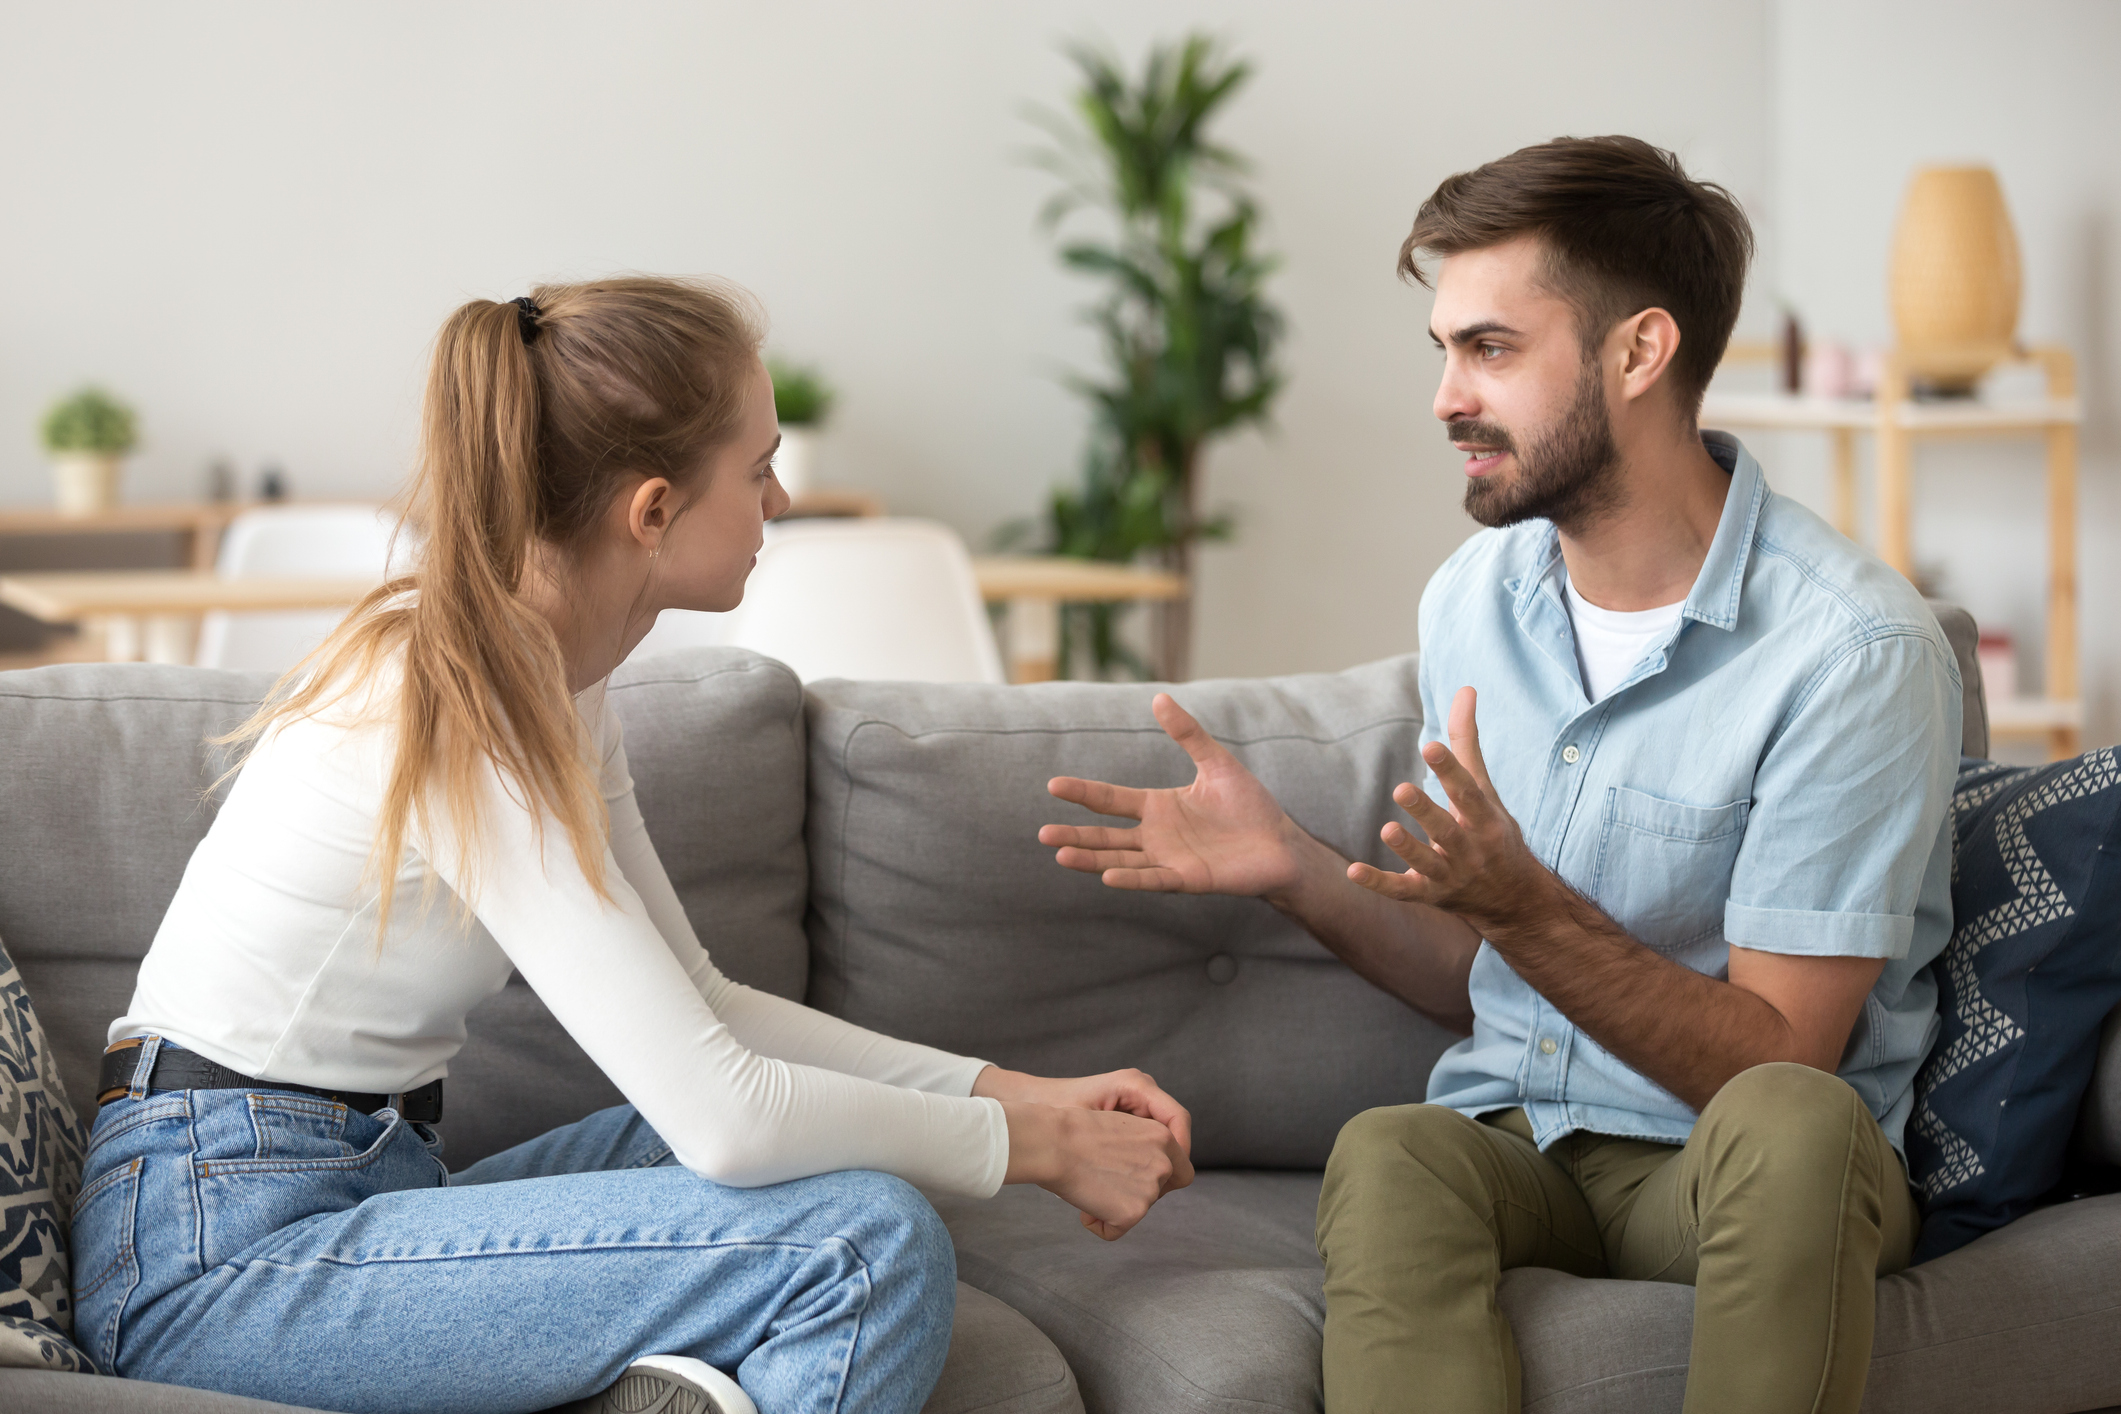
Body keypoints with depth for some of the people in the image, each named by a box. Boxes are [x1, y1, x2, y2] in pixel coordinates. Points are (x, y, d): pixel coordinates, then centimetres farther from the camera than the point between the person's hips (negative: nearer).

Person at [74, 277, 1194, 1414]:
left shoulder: (551, 678, 8)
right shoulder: (455, 709, -21)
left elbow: (700, 1009, 13)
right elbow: (721, 1115, -25)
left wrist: (1012, 1091, 5)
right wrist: (1031, 1145, -11)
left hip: (356, 1190, 10)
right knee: (870, 1246, -21)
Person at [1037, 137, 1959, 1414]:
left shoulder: (1853, 647, -14)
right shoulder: (1475, 599, 7)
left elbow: (1775, 1056, -15)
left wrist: (1523, 903, -27)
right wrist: (1299, 872, -2)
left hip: (1736, 1173, -3)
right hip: (1517, 1140, 4)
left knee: (1784, 1123, -39)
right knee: (1386, 1155, -32)